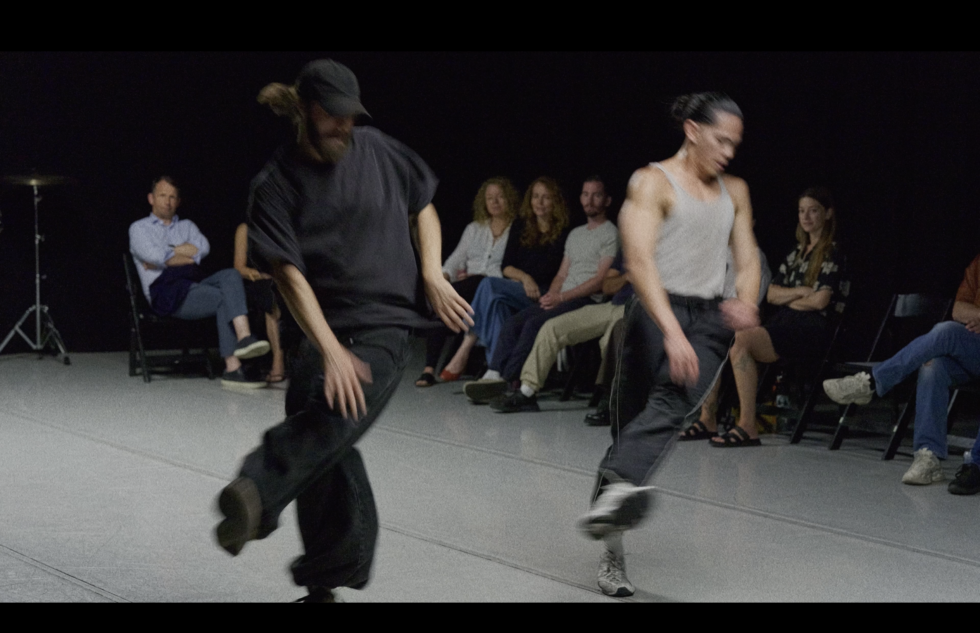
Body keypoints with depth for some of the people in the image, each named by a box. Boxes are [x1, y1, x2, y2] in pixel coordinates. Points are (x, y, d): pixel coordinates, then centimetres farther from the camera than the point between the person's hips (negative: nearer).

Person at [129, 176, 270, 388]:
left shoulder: (187, 226, 30)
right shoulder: (139, 228, 18)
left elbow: (202, 248, 6)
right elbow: (152, 255, -4)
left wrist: (166, 255, -2)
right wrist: (188, 257, 4)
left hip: (195, 284, 4)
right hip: (166, 291, -4)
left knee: (230, 275, -30)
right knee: (224, 299, -30)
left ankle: (244, 338, -48)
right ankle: (233, 368, -42)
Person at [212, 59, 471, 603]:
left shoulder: (375, 150, 2)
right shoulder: (276, 183, -4)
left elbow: (424, 208, 18)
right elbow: (290, 275, -13)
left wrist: (433, 274, 1)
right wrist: (332, 351, -24)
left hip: (385, 325, -1)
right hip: (323, 330, 1)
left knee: (338, 418, -29)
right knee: (327, 457, -2)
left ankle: (257, 494, -49)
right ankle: (326, 582, 13)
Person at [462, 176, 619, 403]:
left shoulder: (611, 234, 0)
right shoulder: (575, 234, 27)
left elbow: (601, 280, -9)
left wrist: (561, 297, -13)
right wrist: (550, 295, 1)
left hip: (588, 300, -7)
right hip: (563, 298, 7)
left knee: (535, 323, -30)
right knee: (513, 323, -17)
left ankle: (505, 378, -35)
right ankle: (493, 375, -31)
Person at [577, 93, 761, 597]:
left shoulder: (735, 191, 21)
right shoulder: (653, 182, 1)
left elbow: (747, 258, 20)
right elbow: (639, 259, -12)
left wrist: (746, 301, -6)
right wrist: (671, 331, -25)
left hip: (710, 319, 3)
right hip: (656, 313, -3)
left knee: (673, 399, -27)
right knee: (630, 421, -6)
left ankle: (618, 489, -44)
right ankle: (611, 552, -1)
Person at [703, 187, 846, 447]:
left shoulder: (832, 254, 0)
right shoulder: (798, 252, 24)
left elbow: (820, 300, -11)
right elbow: (771, 294, 16)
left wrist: (788, 299, 4)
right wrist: (800, 292, -1)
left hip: (811, 330, -8)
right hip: (784, 324, 8)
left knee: (741, 340, -32)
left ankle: (748, 426, -36)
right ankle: (708, 420, -13)